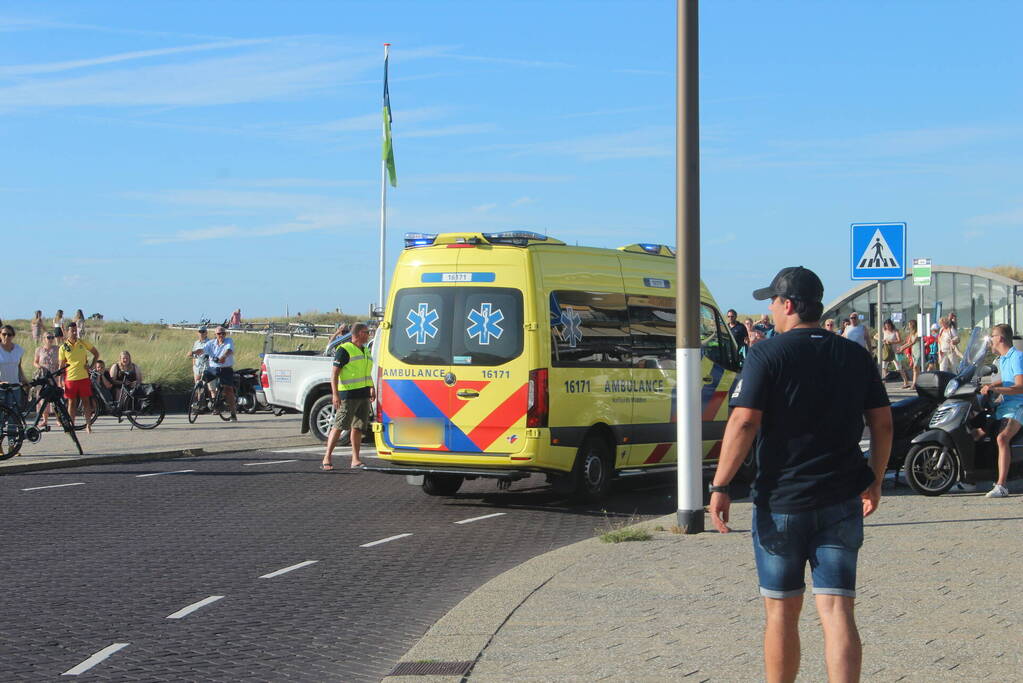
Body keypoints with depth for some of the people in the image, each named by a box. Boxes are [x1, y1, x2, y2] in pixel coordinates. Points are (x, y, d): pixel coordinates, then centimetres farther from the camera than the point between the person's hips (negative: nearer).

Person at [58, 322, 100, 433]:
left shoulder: (83, 343, 3)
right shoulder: (63, 348, 0)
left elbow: (96, 354, 15)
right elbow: (61, 366, 3)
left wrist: (91, 366, 1)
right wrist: (61, 383, -2)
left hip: (84, 378, 1)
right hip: (70, 379, -1)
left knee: (86, 401, 2)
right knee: (71, 403, 5)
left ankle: (88, 425, 6)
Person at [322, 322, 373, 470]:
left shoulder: (365, 351, 19)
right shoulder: (344, 349, -6)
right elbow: (334, 372, -10)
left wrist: (372, 388, 18)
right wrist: (335, 394, -18)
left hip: (364, 395, 8)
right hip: (348, 395, -8)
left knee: (358, 427, 7)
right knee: (338, 426, -9)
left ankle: (355, 459, 10)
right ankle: (327, 458, -7)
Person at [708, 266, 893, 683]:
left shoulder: (768, 355, -7)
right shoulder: (856, 356, 7)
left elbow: (744, 421, -16)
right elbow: (882, 422, 9)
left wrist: (720, 486, -11)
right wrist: (875, 480, 21)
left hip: (780, 502, -3)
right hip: (841, 502, 3)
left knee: (782, 612, 11)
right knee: (837, 611, -1)